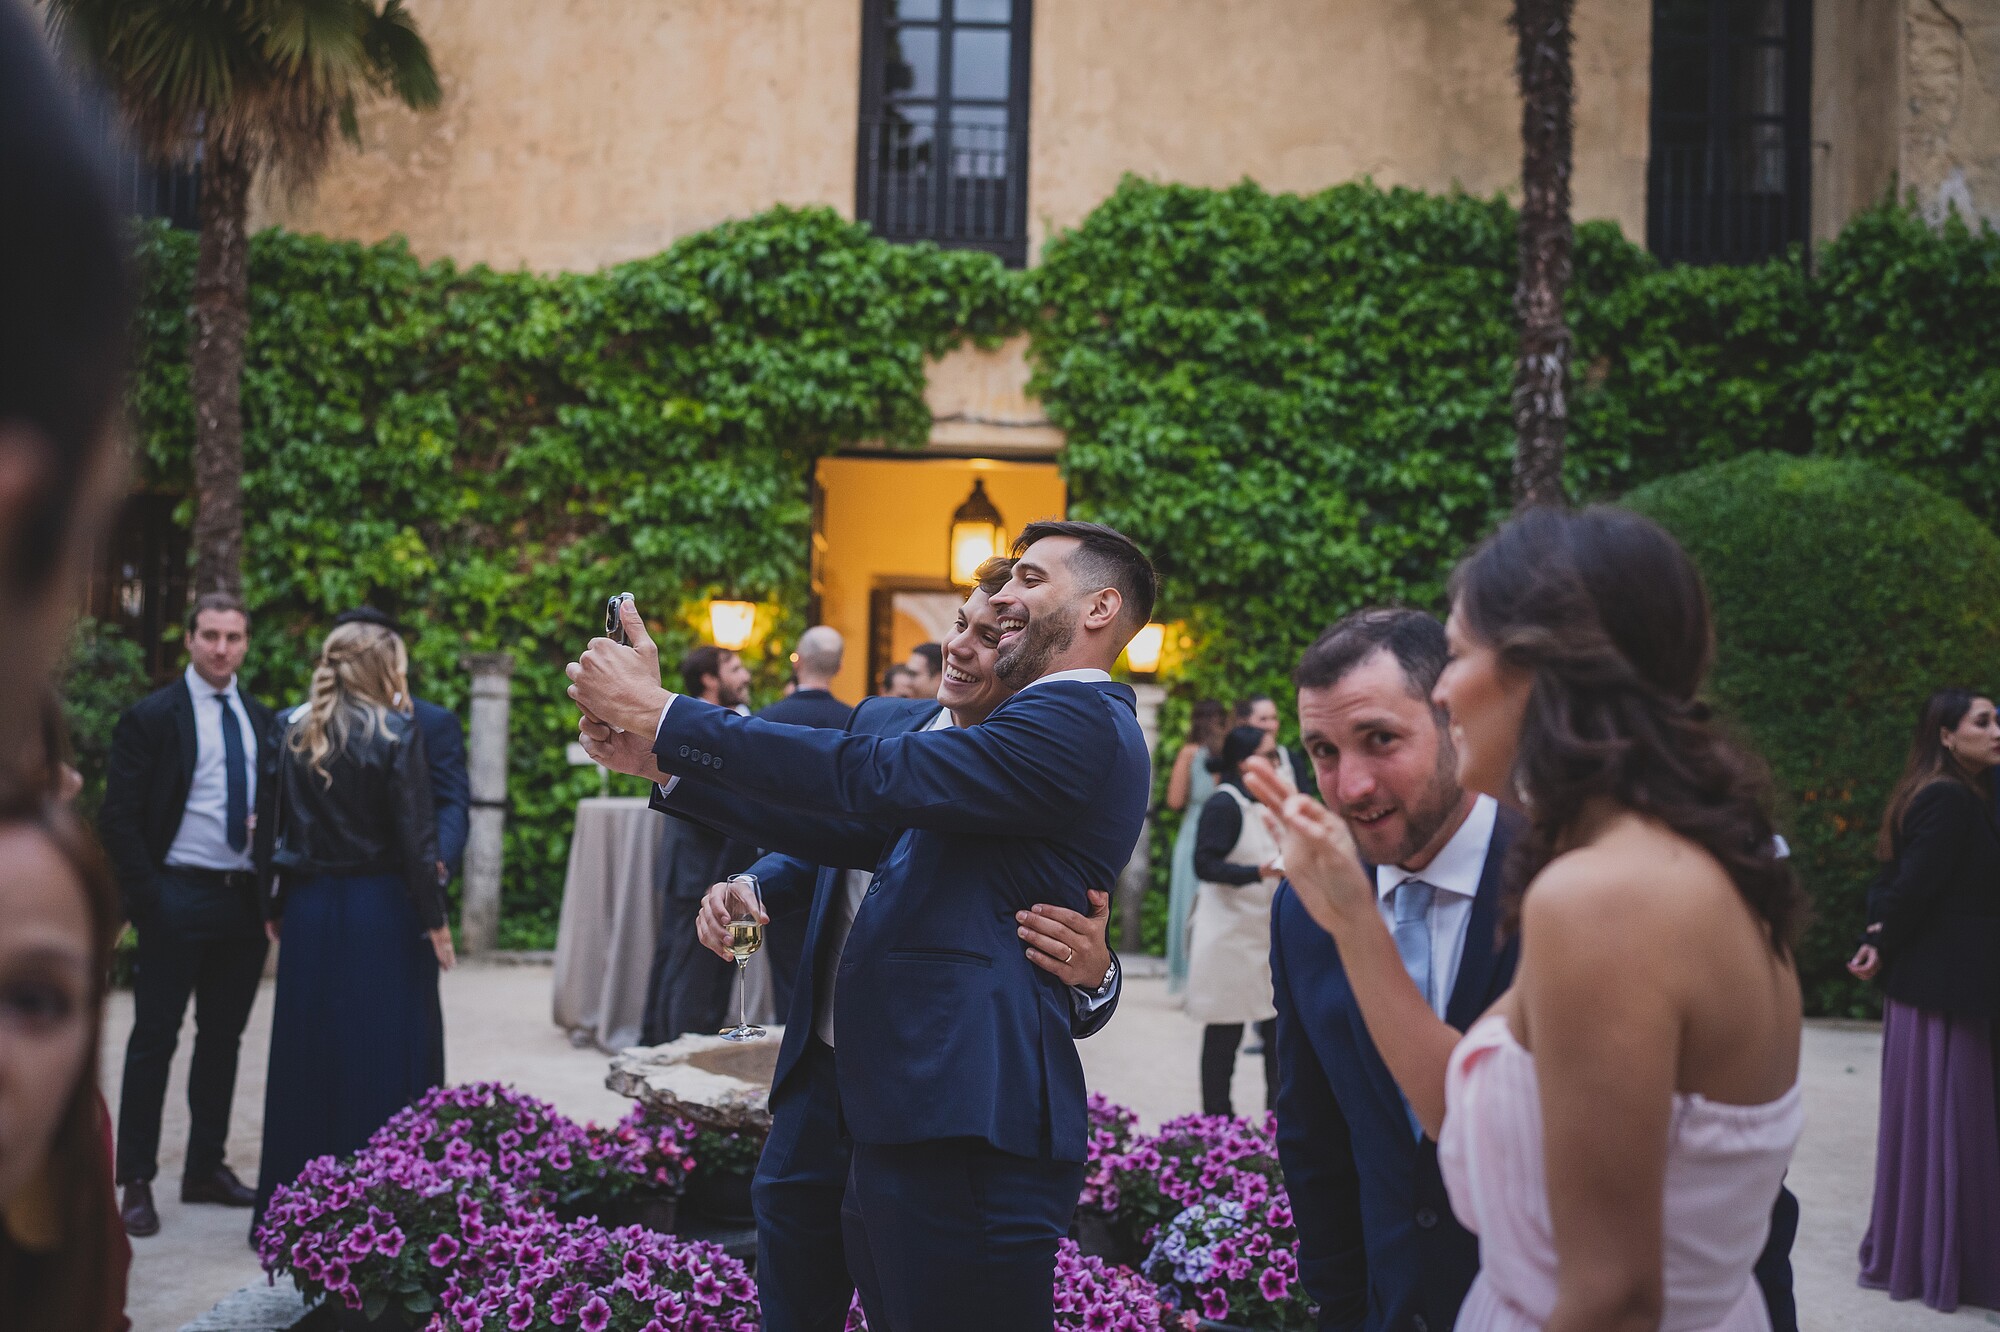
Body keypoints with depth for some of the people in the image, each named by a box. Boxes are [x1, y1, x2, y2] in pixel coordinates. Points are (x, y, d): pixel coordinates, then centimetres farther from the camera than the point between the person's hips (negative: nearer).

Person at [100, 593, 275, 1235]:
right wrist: (148, 899, -13)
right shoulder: (151, 718, -4)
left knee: (223, 1037, 11)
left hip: (244, 900, 5)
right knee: (154, 1038, -1)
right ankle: (137, 1182, 4)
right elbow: (118, 817, -7)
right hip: (177, 896, -5)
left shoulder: (262, 721, 11)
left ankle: (206, 1168, 21)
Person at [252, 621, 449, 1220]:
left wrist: (276, 908, 14)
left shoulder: (294, 733, 6)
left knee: (305, 1053, 12)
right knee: (386, 1055, 2)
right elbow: (415, 835, -13)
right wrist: (435, 919, -8)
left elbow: (271, 829, 7)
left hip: (309, 908, 5)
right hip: (382, 911, -5)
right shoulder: (397, 733, -10)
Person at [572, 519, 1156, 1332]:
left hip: (966, 1135, -10)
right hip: (913, 1119, 10)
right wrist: (666, 762, 7)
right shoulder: (1049, 725, 20)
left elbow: (867, 776, -19)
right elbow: (862, 831, 15)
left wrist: (662, 714, -13)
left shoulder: (1081, 723, -13)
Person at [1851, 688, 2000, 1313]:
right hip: (1948, 982, -10)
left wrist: (1883, 936, -3)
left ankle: (1904, 1254, 23)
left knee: (1919, 1119, 15)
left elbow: (1897, 881, 12)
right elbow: (1916, 883, -21)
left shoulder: (1932, 796, 14)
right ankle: (1939, 1263, 4)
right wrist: (1885, 948, -6)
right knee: (1948, 1120, -3)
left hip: (1919, 980, 10)